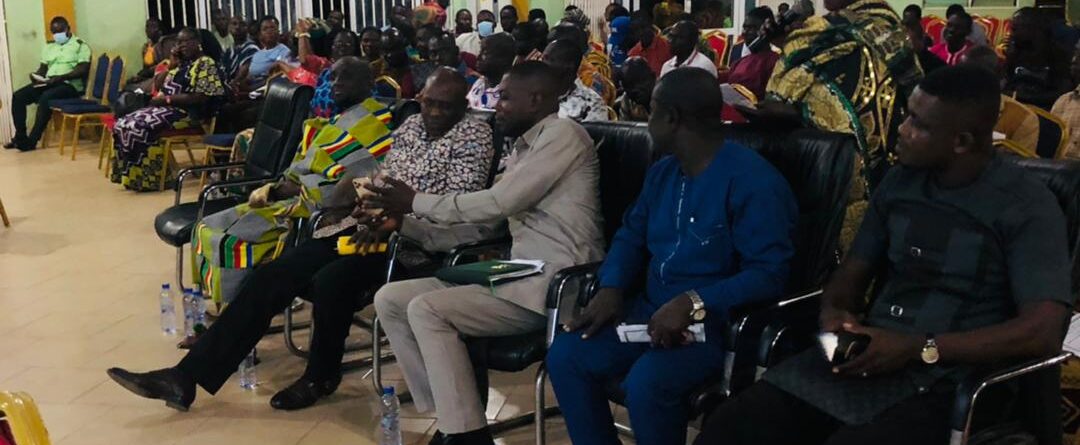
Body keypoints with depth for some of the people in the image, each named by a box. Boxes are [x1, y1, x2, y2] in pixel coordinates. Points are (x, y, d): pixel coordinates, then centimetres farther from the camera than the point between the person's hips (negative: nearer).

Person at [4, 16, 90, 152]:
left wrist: (61, 77, -24)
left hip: (70, 84, -7)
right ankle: (20, 137, -8)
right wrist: (36, 75, -5)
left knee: (45, 98, -35)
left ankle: (31, 141, -28)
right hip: (48, 83, 7)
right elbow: (43, 67, 19)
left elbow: (82, 69, -12)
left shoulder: (80, 45, -2)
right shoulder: (49, 46, 20)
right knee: (18, 96, -12)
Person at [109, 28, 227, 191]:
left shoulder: (206, 64, -6)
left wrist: (167, 99, -16)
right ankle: (131, 174, -6)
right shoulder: (181, 63, 20)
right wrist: (172, 65, 4)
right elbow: (158, 85, 17)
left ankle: (147, 177, -17)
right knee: (123, 124, -8)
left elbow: (200, 98, -17)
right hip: (167, 107, 9)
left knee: (141, 127, -27)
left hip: (187, 112, -9)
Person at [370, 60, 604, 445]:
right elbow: (486, 221, 17)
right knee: (390, 299, 3)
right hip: (518, 276, 10)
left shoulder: (562, 134, -10)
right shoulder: (523, 148, 19)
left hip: (553, 285, -10)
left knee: (426, 310, -23)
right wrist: (405, 224, 9)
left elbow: (498, 203, -17)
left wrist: (416, 203, -8)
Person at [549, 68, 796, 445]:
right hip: (653, 310, 8)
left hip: (716, 321, -8)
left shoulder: (753, 181, -16)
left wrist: (694, 303, -33)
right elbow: (631, 235, 17)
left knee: (646, 382, -33)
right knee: (565, 356, -11)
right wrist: (611, 288, -4)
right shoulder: (661, 172, 12)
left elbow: (769, 274, -22)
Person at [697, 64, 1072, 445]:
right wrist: (833, 312, -6)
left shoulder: (1027, 206, -5)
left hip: (945, 379, -4)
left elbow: (1044, 331, -14)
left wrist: (918, 349, -18)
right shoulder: (899, 182, 11)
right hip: (867, 357, 5)